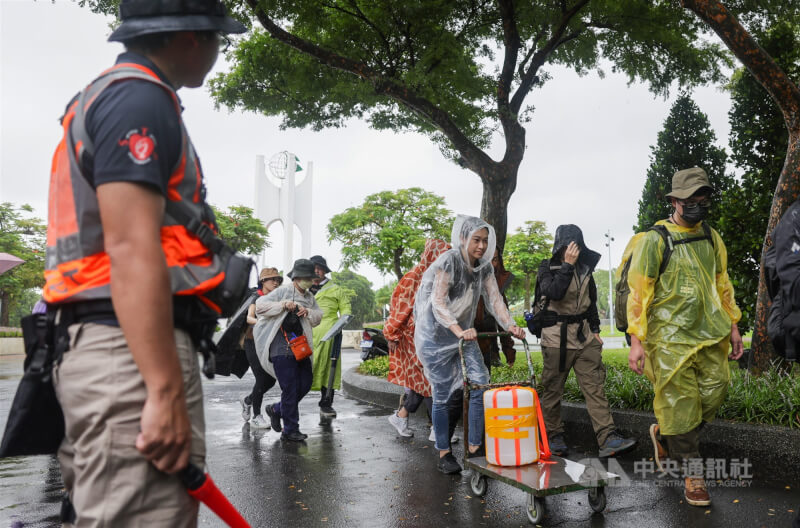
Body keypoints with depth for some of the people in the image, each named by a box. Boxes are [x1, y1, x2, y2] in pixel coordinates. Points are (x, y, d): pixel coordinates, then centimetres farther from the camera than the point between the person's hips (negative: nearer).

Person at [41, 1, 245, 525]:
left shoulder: (104, 98, 25)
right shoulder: (140, 98, -8)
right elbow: (130, 247, -19)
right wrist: (166, 392, -22)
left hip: (99, 343, 11)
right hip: (133, 348, -11)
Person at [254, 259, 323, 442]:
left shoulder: (309, 297, 16)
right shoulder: (282, 291, -4)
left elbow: (318, 316, 13)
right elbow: (259, 306, -12)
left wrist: (307, 312, -7)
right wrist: (283, 305, -22)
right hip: (282, 348, -7)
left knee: (305, 384, 9)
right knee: (290, 388, -6)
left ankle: (276, 410, 31)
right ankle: (290, 430, 5)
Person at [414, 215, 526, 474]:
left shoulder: (484, 266, 2)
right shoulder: (448, 261, -19)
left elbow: (494, 299, 0)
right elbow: (438, 302, -27)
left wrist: (510, 325, -16)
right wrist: (458, 330, -40)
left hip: (465, 334, 6)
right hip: (436, 335, -6)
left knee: (480, 385, -2)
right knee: (442, 394, 0)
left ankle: (474, 448, 10)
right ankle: (444, 454, 14)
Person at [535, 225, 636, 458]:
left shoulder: (585, 268, 12)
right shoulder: (547, 268, -3)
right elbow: (553, 292, -24)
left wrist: (595, 329, 17)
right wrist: (568, 265, -22)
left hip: (584, 335, 4)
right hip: (556, 337, -4)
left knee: (595, 386, -3)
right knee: (552, 389, 3)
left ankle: (608, 439, -5)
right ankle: (554, 437, 16)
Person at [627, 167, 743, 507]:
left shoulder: (711, 237, 11)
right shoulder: (654, 240, -8)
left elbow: (722, 283, 19)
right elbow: (638, 291, -10)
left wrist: (733, 326, 16)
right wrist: (636, 340, -14)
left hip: (710, 336, 6)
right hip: (671, 337, -6)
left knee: (713, 394, 4)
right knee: (679, 404, -2)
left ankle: (664, 435, 29)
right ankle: (692, 474, 17)